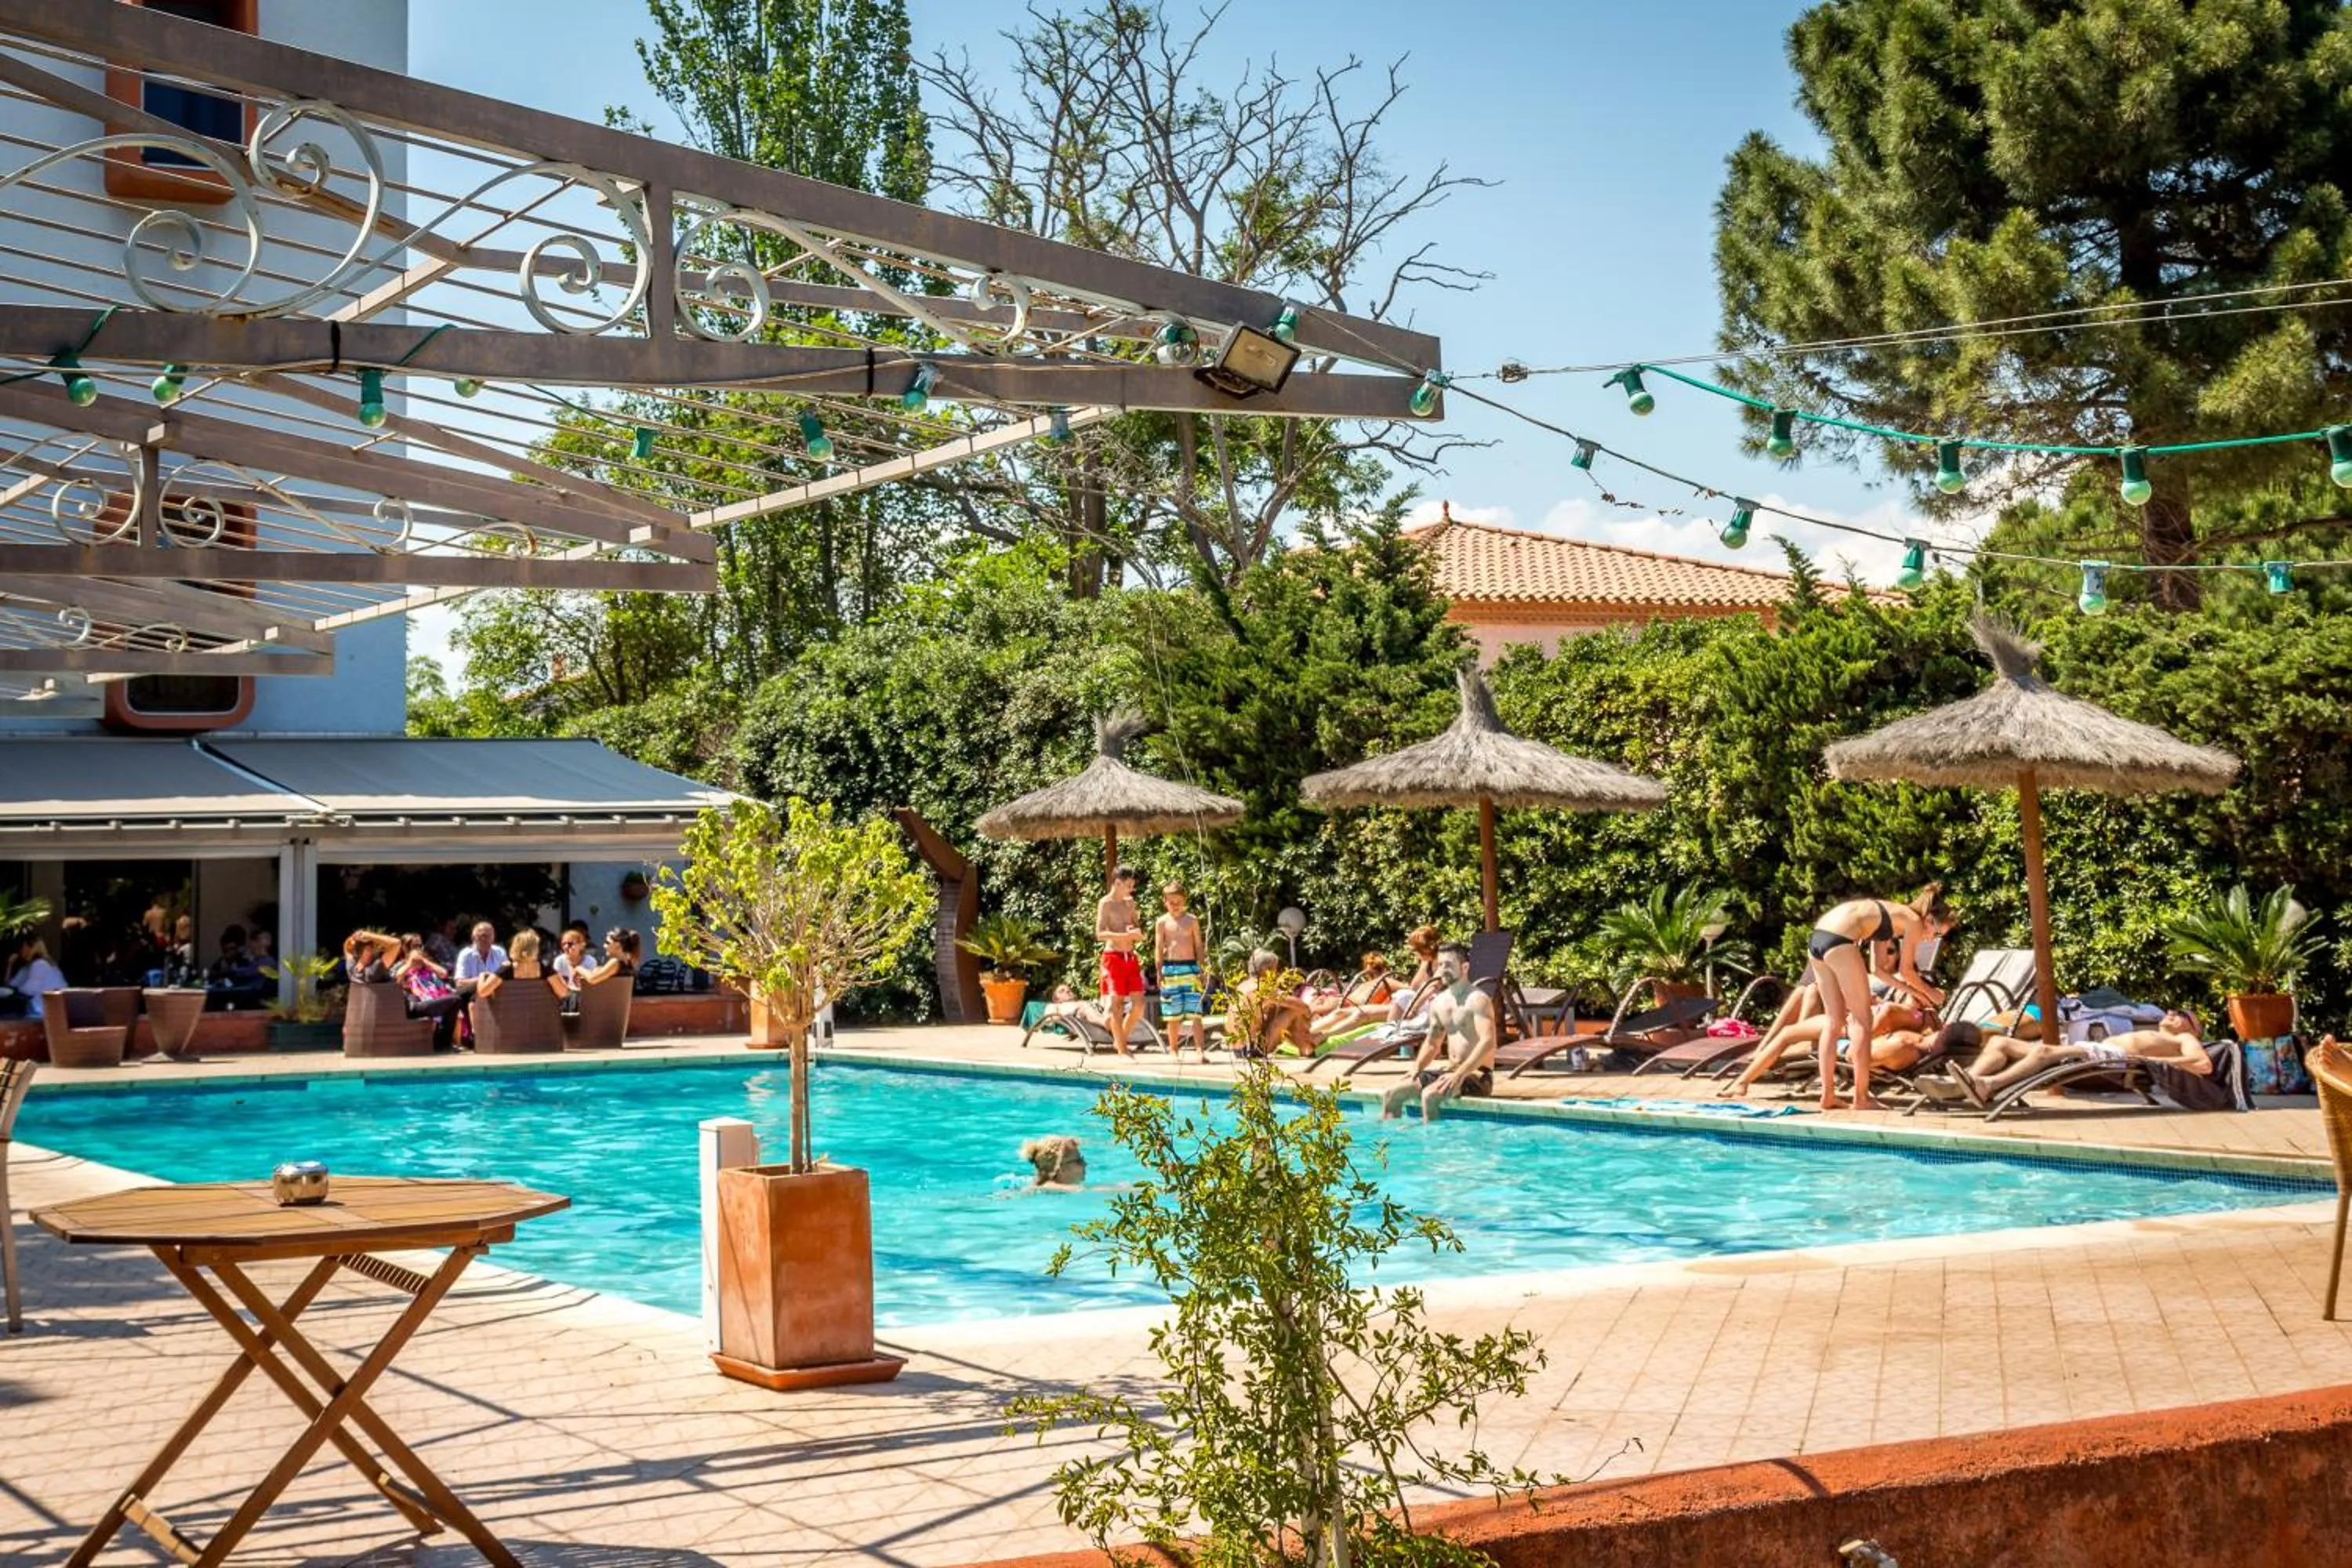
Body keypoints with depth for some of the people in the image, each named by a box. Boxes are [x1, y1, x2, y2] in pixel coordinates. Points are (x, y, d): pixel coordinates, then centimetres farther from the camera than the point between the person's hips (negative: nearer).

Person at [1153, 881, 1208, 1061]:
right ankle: (1174, 1050, 15)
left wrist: (1202, 970, 4)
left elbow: (1198, 946, 8)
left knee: (1195, 1013, -7)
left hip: (1190, 967, 0)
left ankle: (1201, 1049, -10)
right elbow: (1158, 948, 5)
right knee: (1173, 1015, 6)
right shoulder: (1162, 922, 4)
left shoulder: (1192, 920, 5)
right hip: (1170, 969, 0)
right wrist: (1159, 972, -2)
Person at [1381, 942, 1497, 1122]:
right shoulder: (1439, 1002, 12)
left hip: (1477, 1074, -8)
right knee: (1392, 1095, -4)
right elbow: (1432, 1042, 22)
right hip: (1450, 1070, 8)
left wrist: (1460, 1074, -31)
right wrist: (1417, 1068, 3)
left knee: (1430, 1095, -33)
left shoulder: (1477, 1000, -13)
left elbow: (1488, 1042, -24)